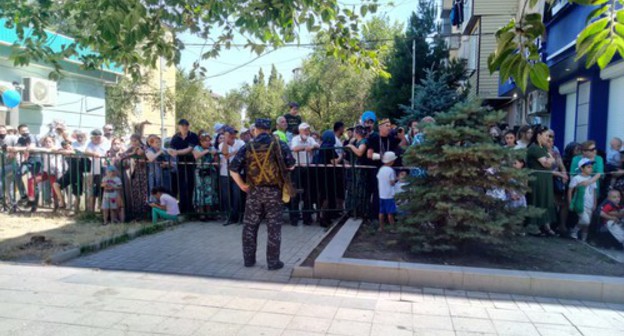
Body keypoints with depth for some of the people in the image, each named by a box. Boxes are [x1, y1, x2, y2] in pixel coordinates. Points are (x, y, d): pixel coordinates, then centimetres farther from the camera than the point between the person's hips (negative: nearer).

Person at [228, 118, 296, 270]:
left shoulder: (247, 147, 1)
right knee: (274, 227, 6)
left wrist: (242, 185, 8)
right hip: (274, 191, -1)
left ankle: (249, 259, 23)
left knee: (250, 226, 14)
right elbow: (291, 165, 0)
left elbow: (233, 169, -2)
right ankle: (273, 261, 11)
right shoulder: (279, 145, -3)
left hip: (254, 191, 2)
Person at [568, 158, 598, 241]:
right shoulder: (576, 178, -9)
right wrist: (570, 204, -8)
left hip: (590, 206, 6)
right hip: (580, 205, -5)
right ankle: (574, 231, 7)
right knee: (585, 221, -16)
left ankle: (583, 239, 20)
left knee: (587, 223, 8)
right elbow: (570, 191, -6)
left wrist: (595, 204, 9)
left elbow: (594, 192, 13)